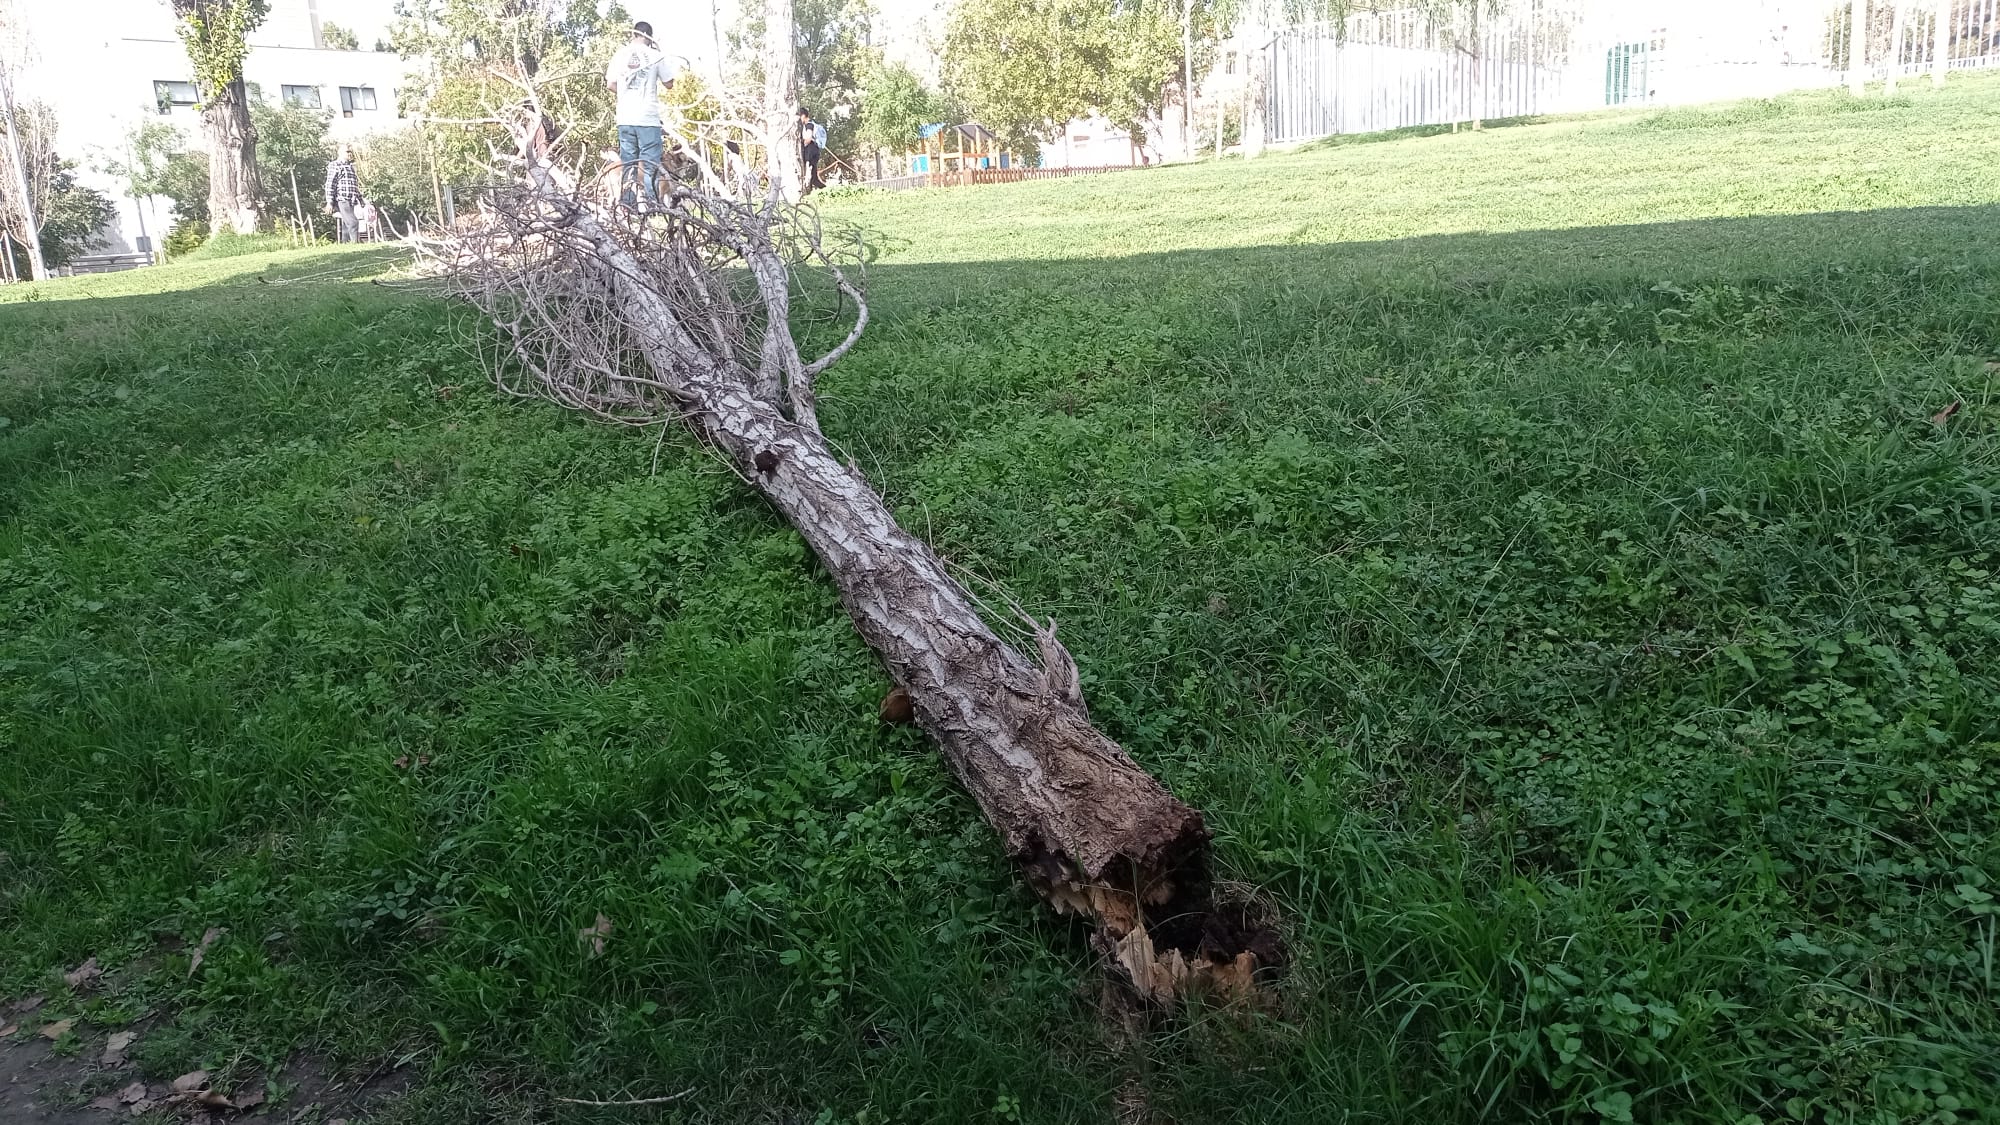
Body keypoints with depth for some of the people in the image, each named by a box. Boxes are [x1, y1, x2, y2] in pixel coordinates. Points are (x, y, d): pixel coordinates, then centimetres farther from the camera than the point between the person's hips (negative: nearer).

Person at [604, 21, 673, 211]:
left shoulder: (620, 54, 5)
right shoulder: (656, 55, -3)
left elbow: (611, 84, 6)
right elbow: (669, 84, 5)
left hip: (625, 117, 3)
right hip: (648, 117, -3)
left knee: (627, 160, 11)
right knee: (648, 160, 1)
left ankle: (627, 199, 10)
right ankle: (645, 198, -7)